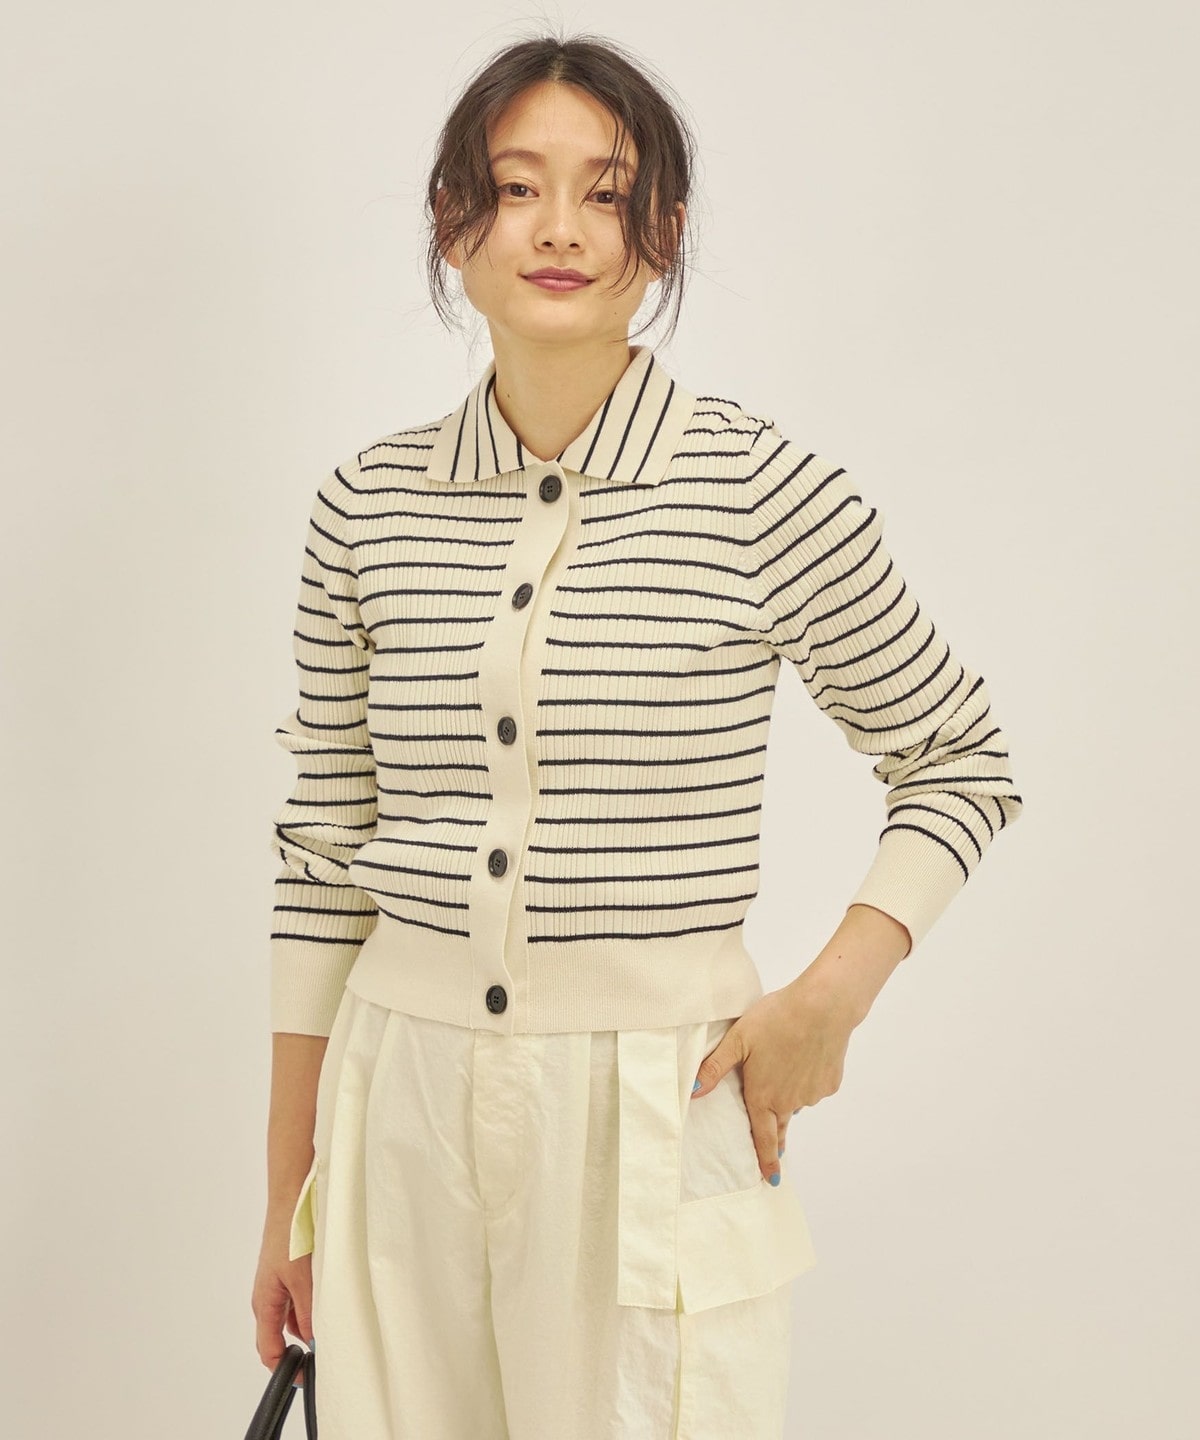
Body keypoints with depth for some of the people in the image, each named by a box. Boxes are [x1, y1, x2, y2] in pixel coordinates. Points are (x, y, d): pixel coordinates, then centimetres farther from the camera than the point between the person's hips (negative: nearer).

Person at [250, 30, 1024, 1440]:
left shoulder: (760, 490, -7)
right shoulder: (369, 504, 2)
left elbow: (958, 758, 4)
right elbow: (325, 853, 8)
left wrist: (832, 993, -9)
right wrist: (288, 1192, 10)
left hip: (659, 1101, -2)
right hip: (405, 1091, 3)